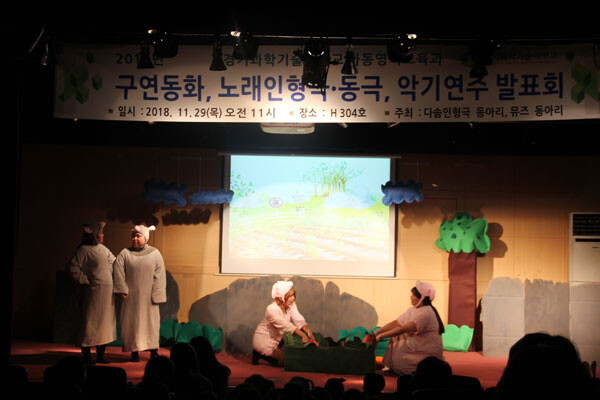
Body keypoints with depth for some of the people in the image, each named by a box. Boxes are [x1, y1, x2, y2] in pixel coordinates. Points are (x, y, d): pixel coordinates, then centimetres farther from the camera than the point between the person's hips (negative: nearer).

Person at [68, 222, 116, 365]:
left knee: (105, 323, 10)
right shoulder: (84, 250, -10)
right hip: (93, 292, -8)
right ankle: (86, 356, 4)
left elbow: (113, 261, 27)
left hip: (107, 292, 8)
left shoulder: (103, 248, 13)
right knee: (90, 324, -4)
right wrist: (84, 280, -11)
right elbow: (73, 267, -14)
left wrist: (111, 276, 16)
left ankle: (100, 356, 19)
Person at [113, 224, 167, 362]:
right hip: (131, 297, 1)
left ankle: (153, 352, 9)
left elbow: (159, 275, 0)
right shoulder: (125, 253, 5)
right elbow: (118, 270, -5)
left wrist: (156, 294, -8)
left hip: (148, 296, -1)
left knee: (151, 322, 1)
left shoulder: (155, 254, 4)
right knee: (131, 322, 1)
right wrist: (122, 290, -15)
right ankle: (134, 352, 7)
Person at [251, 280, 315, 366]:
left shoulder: (291, 305, -9)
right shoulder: (272, 310, -30)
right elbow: (286, 325, -40)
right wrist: (303, 335, -48)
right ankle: (260, 354, 4)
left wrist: (307, 330, -41)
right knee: (285, 360, -13)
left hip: (277, 339, 8)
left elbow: (298, 320, -20)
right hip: (264, 340, -8)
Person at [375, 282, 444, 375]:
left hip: (428, 354, -9)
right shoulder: (412, 311, 8)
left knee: (398, 362, -23)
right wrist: (376, 332, -4)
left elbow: (403, 329, -28)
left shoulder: (426, 314, -23)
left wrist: (381, 336, -25)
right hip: (415, 349, 9)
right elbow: (395, 323, 5)